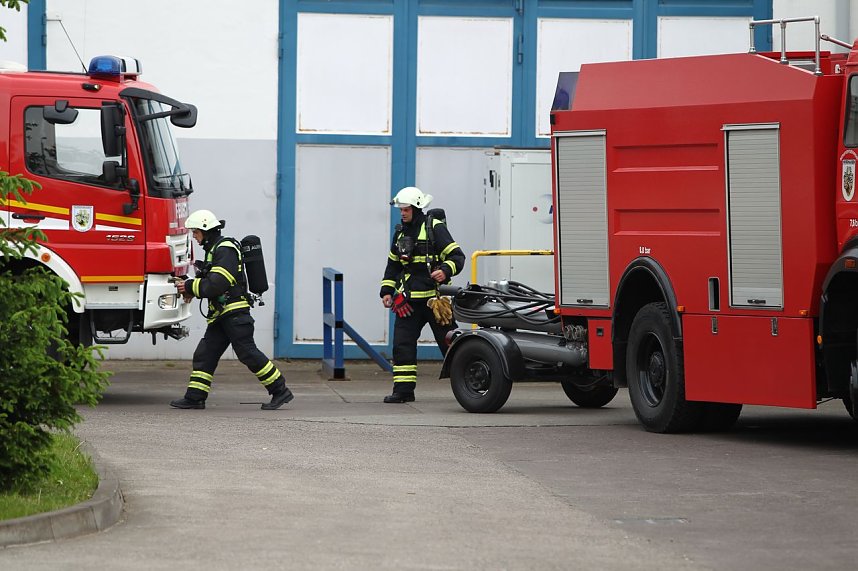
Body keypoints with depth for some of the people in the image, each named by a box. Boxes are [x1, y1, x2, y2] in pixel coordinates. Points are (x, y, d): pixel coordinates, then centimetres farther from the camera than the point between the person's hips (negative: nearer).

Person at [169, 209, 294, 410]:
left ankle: (280, 391, -3)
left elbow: (217, 284, -22)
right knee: (204, 354, 6)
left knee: (248, 353, -9)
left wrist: (191, 287, -13)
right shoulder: (214, 249, 18)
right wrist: (190, 288, 8)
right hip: (221, 314, 10)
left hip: (235, 312, -10)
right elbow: (209, 281, 25)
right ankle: (195, 397, 7)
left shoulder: (226, 249, -14)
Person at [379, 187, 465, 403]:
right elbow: (393, 264, 22)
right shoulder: (401, 233, 13)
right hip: (409, 300, 6)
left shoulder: (435, 228, -6)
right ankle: (403, 389, 2)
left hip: (435, 297, -6)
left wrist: (445, 271, -29)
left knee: (450, 343, -1)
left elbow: (457, 256, -10)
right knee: (402, 344, -2)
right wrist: (387, 291, 13)